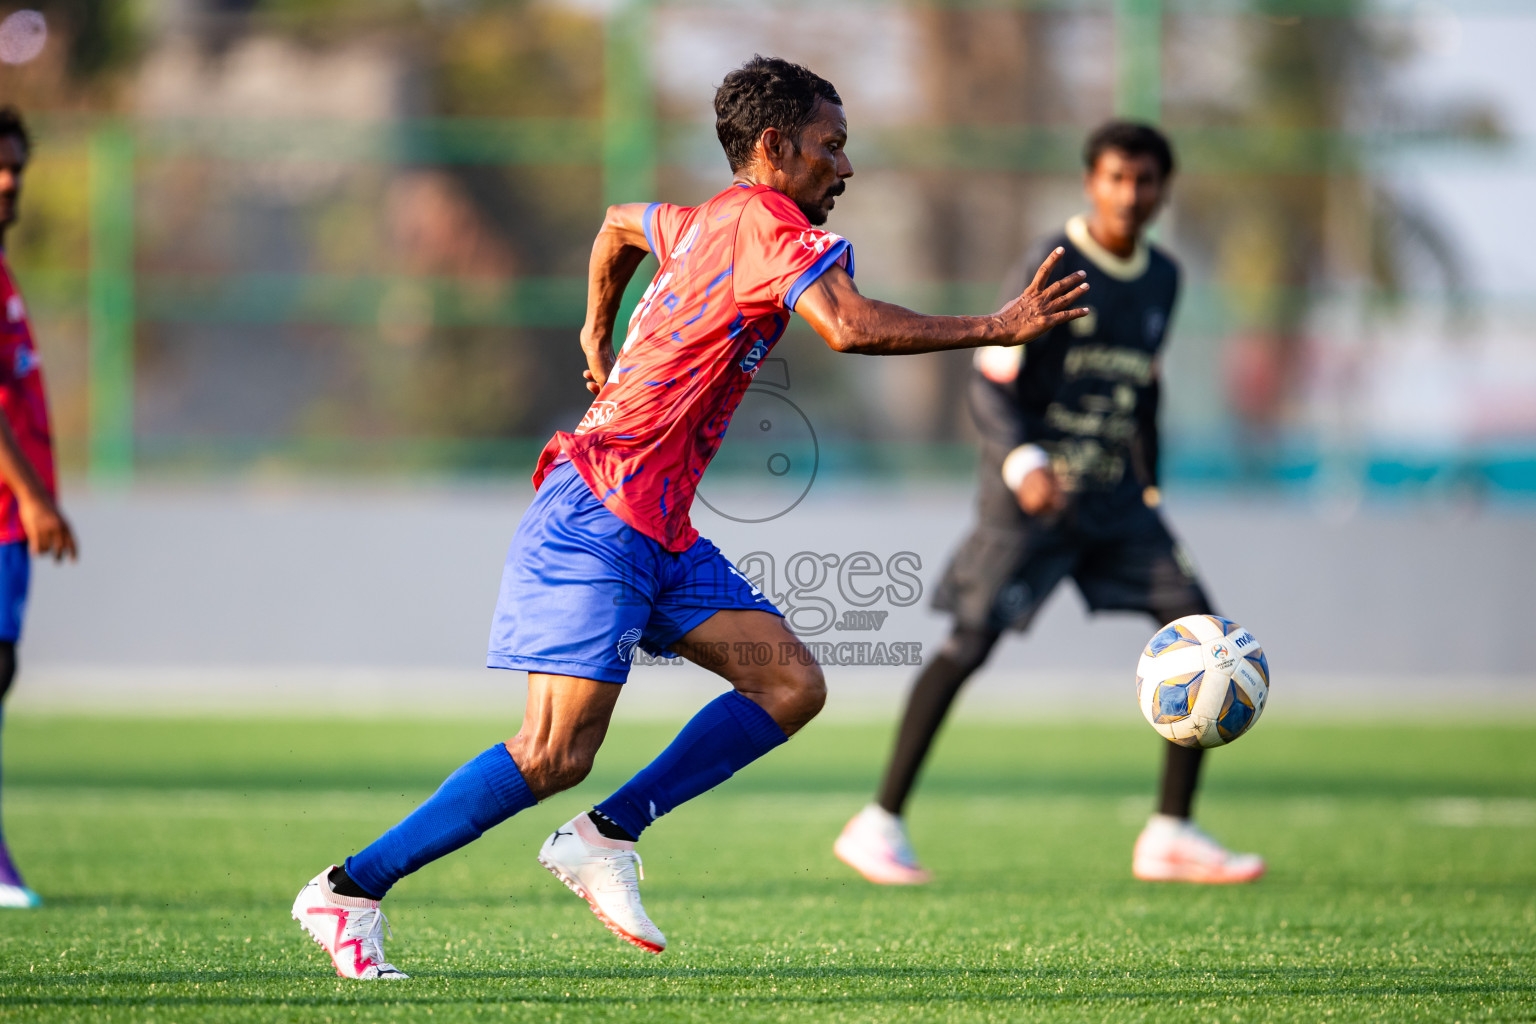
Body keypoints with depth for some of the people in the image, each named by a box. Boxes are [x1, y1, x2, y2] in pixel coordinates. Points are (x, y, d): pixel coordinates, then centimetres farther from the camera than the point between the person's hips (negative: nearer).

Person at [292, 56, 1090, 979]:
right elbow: (850, 328, -27)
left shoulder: (709, 224, 17)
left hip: (657, 535, 10)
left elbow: (620, 223, 39)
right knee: (555, 756, -14)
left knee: (792, 685, -2)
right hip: (599, 514, -10)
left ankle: (608, 836, 1)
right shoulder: (762, 222, -11)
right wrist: (995, 330, -22)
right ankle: (349, 889, -5)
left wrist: (599, 337, 46)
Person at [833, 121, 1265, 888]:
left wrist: (1150, 487, 25)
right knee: (971, 643, -11)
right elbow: (990, 381, -13)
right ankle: (880, 823, -2)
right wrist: (1023, 463, -29)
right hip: (1032, 495, -6)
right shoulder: (1052, 271, -9)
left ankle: (1171, 837, -3)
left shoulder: (1162, 280, 11)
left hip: (1115, 500, 6)